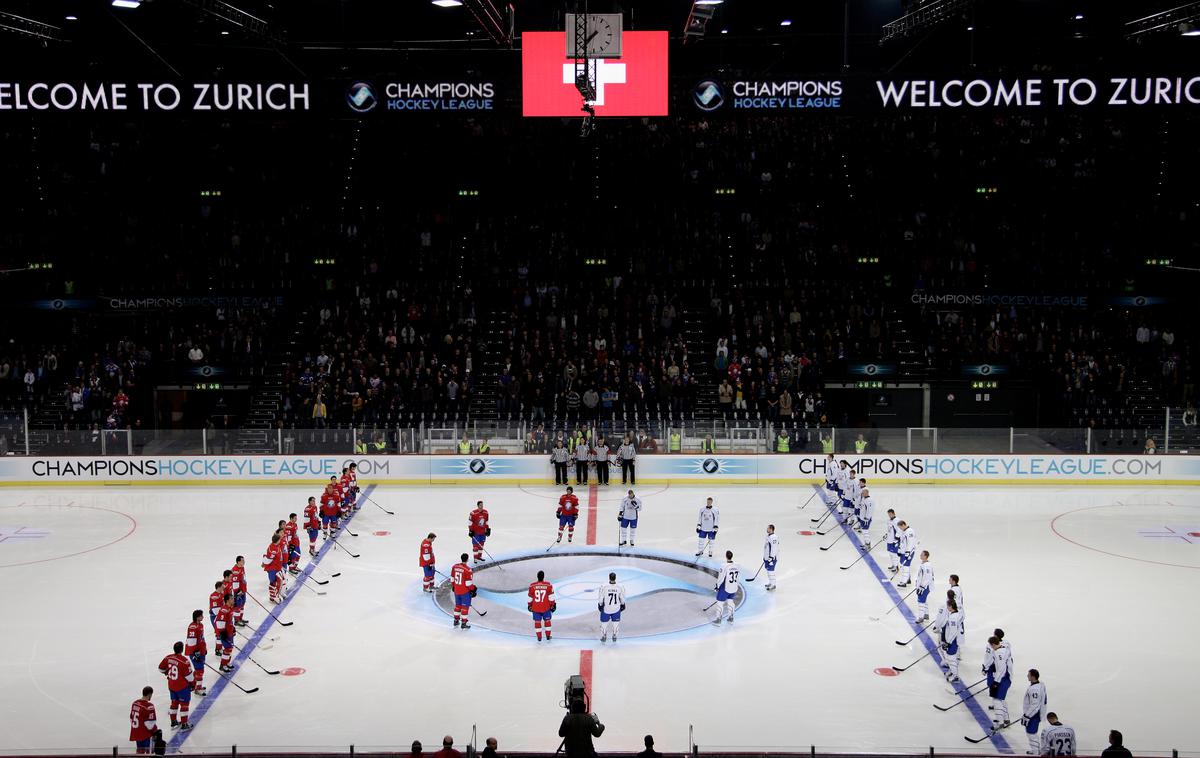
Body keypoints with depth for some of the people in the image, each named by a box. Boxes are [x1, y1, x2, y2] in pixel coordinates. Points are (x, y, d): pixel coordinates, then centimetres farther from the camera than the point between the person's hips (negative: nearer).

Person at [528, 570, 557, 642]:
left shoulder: (532, 586, -8)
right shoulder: (548, 585, -10)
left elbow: (530, 598, 0)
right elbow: (551, 596, -6)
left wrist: (529, 606, 14)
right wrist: (553, 605, 4)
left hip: (535, 608, 0)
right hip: (546, 607, 0)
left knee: (537, 622, 11)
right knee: (547, 621, 17)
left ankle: (539, 638, 13)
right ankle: (548, 637, 22)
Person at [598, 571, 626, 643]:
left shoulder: (603, 587, -22)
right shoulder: (620, 588, -17)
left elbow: (600, 598, -9)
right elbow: (622, 599, -2)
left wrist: (600, 605, 8)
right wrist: (622, 605, 16)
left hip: (606, 608, -1)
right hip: (616, 608, 1)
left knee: (604, 622, 19)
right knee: (615, 621, 22)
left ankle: (604, 636, 27)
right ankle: (614, 636, 28)